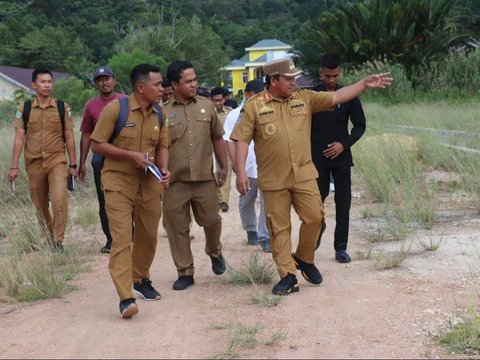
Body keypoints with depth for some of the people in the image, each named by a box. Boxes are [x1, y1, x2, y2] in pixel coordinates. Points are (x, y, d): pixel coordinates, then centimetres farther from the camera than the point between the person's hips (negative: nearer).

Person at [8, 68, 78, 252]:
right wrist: (14, 166, -4)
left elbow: (69, 138, 4)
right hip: (34, 163, 2)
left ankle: (58, 241, -12)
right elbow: (19, 138, 1)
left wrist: (73, 165, 3)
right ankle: (48, 238, 29)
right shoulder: (24, 109, 2)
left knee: (59, 200, -19)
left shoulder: (63, 108, 1)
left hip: (57, 161, -2)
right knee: (40, 205, 11)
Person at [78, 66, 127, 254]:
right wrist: (82, 163, 8)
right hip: (100, 159, 2)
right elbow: (86, 135, 11)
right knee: (104, 201, 6)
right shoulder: (91, 106, 8)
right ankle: (110, 240, 14)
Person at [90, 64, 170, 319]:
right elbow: (97, 144, -10)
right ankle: (125, 298, -15)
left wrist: (164, 168, -7)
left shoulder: (159, 114, 3)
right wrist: (132, 155, -18)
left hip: (149, 184, 6)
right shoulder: (115, 109, -13)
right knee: (121, 239, -12)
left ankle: (141, 280, 38)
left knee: (148, 236, 15)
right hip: (119, 183, -5)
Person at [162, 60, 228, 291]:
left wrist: (223, 166, 12)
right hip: (175, 181, -1)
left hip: (205, 178, 2)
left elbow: (217, 138, 14)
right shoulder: (163, 111, -3)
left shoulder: (206, 106, 6)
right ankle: (185, 272, 16)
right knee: (177, 227, 3)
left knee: (211, 220, 7)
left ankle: (214, 252, 37)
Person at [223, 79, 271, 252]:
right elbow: (230, 142, -2)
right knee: (246, 203, 14)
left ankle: (265, 237, -3)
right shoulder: (235, 115, 1)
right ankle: (251, 231, 34)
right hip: (247, 168, 1)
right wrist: (237, 166, -10)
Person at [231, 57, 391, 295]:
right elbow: (242, 140, -6)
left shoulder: (304, 98, 4)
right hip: (274, 179, -2)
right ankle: (288, 276, 11)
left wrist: (364, 84, -6)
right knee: (279, 228, 3)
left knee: (314, 218, -2)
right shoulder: (254, 105, -5)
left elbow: (336, 97, 2)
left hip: (304, 175, 3)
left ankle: (305, 259, 23)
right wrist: (241, 173, -13)